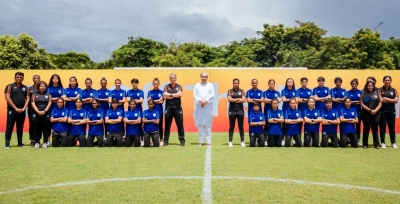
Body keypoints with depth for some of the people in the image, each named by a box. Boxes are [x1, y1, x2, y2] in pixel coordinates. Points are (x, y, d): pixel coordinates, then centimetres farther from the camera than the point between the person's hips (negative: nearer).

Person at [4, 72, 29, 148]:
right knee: (9, 127, -3)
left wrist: (23, 108, -5)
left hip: (22, 110, 4)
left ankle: (20, 143, 14)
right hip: (12, 110, -4)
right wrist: (16, 108, -13)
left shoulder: (25, 88, 13)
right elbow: (7, 98, -7)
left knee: (20, 127, 8)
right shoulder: (10, 86, 1)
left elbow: (27, 99, 9)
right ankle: (7, 143, 1)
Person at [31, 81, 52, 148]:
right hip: (36, 114, 1)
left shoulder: (48, 95, 9)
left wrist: (44, 111, -12)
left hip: (46, 114, -1)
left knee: (46, 128, 0)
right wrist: (38, 111, -11)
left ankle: (45, 142, 6)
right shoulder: (35, 94, 10)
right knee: (37, 128, 3)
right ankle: (37, 142, 9)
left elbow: (49, 103, 1)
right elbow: (33, 103, 1)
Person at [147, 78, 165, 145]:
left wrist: (153, 101, -8)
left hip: (159, 111, 0)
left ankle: (161, 140, 10)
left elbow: (162, 101, -5)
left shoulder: (161, 92, 6)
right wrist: (158, 101, -7)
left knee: (160, 125, 3)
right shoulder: (150, 92, 8)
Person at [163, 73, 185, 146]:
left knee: (180, 125, 1)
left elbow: (180, 94, -10)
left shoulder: (179, 87, 9)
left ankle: (182, 140, 7)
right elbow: (165, 96, -6)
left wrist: (170, 95, -6)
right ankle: (166, 141, 10)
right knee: (167, 125, 4)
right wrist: (175, 95, -6)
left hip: (177, 108, 0)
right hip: (168, 108, 0)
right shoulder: (166, 87, 9)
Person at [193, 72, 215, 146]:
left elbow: (213, 95, 2)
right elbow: (194, 95, 4)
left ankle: (208, 141, -1)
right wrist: (200, 100, -14)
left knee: (208, 125, -3)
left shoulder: (210, 85, 11)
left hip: (208, 107, -1)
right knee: (200, 124, -1)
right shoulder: (197, 85, 12)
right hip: (199, 107, 1)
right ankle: (200, 141, 4)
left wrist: (206, 101, -11)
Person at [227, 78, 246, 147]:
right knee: (231, 126, 4)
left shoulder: (241, 91, 7)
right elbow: (229, 99, -10)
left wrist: (234, 100, -8)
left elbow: (244, 100, -6)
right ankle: (230, 141, 8)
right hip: (232, 110, 0)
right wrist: (238, 99, -9)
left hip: (240, 110, 1)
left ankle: (242, 141, 11)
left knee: (241, 126, 5)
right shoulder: (230, 91, 5)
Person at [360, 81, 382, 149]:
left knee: (375, 129, 4)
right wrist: (370, 110, -12)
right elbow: (362, 104, -5)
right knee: (366, 128, 3)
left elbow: (380, 103, 3)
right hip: (366, 114, -1)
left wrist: (375, 110, -11)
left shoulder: (377, 92, 6)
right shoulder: (363, 93, 1)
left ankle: (376, 144, 11)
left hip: (376, 113, 1)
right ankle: (365, 144, 9)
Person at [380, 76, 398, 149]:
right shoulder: (380, 90, 1)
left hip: (391, 111, 2)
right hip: (382, 111, -2)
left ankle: (393, 143, 14)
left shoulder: (394, 90, 7)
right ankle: (383, 143, 8)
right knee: (382, 127, 1)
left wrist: (386, 99, -10)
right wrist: (391, 100, -8)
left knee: (392, 127, 7)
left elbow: (396, 100, -4)